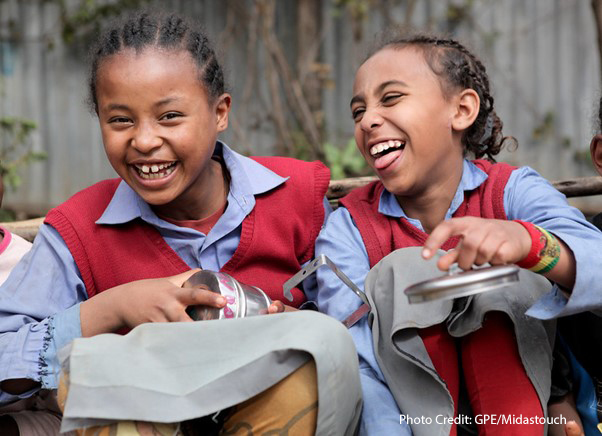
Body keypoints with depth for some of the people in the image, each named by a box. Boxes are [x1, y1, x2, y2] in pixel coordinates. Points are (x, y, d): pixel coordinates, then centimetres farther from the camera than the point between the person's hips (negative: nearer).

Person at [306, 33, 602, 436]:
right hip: (411, 401, 1)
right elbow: (353, 364, -23)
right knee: (402, 272, -21)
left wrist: (525, 241, -53)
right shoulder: (348, 228, -8)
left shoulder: (514, 191, -10)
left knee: (502, 277, -23)